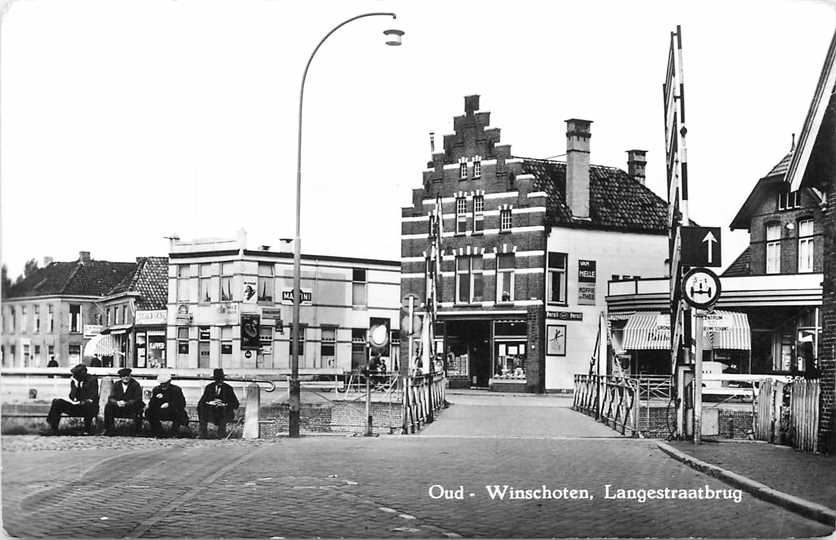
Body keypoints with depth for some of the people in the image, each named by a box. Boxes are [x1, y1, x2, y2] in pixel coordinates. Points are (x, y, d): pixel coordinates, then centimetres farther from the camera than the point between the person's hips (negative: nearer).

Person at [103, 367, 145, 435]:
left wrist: (126, 403, -28)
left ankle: (137, 431, -22)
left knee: (138, 409, -34)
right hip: (118, 409, 3)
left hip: (131, 409, -3)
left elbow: (137, 399, -13)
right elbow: (111, 398, -3)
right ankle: (108, 430, -17)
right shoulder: (116, 385, 6)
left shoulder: (136, 385, -3)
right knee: (108, 406, -22)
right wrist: (117, 402, -26)